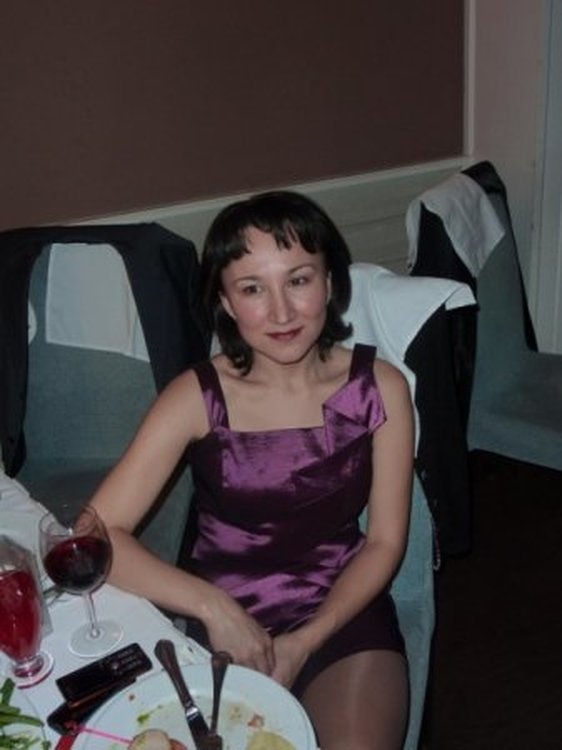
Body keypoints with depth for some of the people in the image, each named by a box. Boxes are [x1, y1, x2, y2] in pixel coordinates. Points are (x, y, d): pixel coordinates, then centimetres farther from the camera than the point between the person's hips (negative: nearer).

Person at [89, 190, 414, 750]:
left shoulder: (379, 387, -8)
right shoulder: (196, 396, -11)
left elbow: (384, 542, -3)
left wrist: (302, 643, -13)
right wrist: (212, 606, -23)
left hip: (341, 613, 1)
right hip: (224, 621, 0)